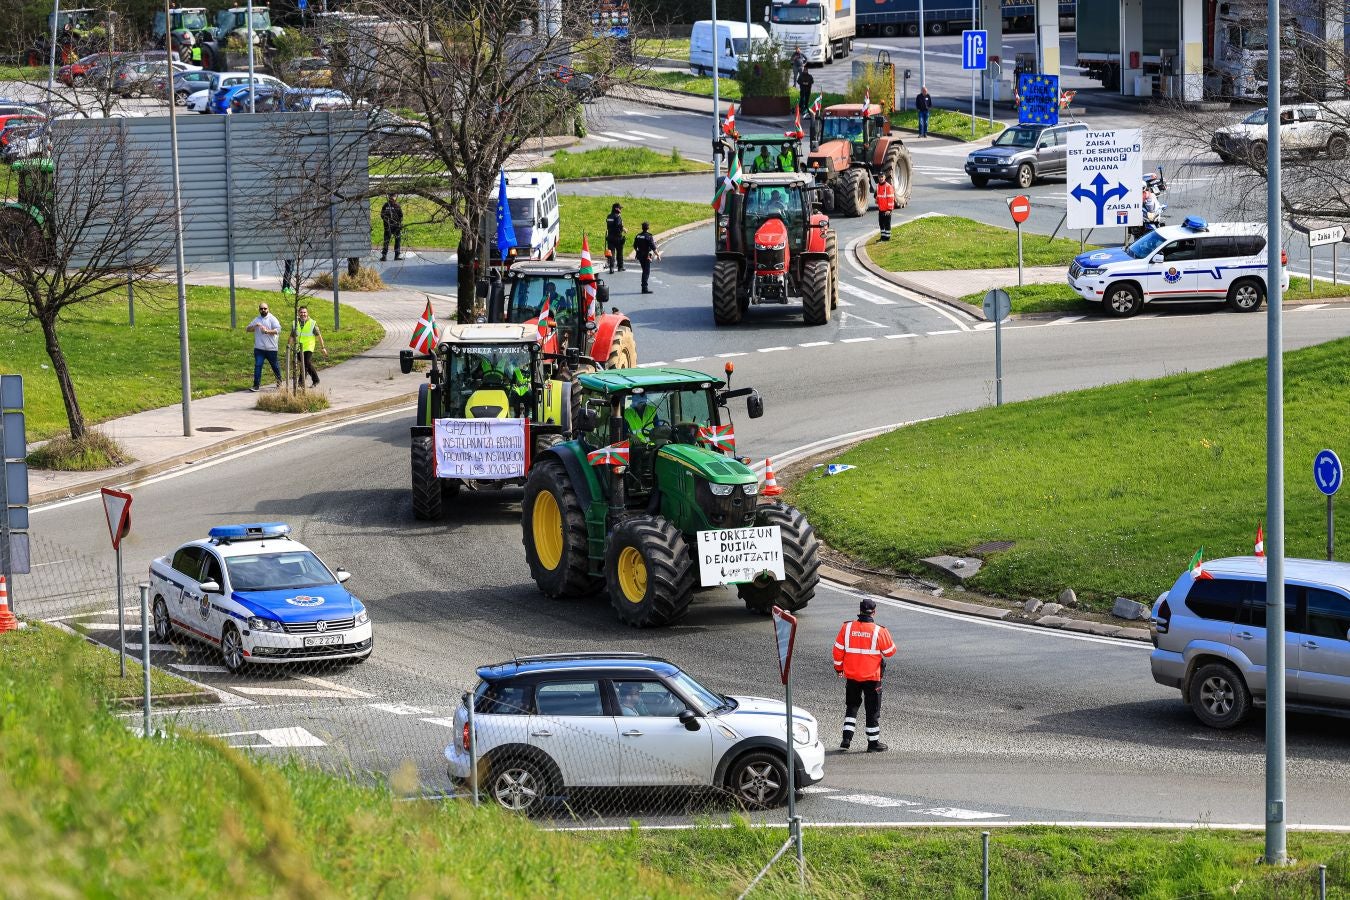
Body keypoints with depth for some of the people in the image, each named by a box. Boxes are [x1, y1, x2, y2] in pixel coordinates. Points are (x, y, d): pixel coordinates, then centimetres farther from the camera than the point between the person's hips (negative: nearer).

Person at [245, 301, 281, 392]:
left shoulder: (272, 319, -2)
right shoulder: (256, 319, 11)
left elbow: (278, 330, -13)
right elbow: (248, 329, 6)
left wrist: (268, 331, -26)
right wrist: (255, 326, -13)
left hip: (271, 348, -2)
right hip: (259, 348, 2)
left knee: (274, 365, 12)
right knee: (257, 366, -8)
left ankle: (279, 381, 35)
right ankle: (256, 385, -9)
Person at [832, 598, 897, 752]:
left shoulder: (847, 628, -6)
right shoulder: (879, 631, -15)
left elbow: (838, 650, 1)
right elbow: (890, 651, -4)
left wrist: (839, 667, 15)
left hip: (852, 675, 3)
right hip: (872, 676, -3)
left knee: (852, 706, 18)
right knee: (873, 710, 9)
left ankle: (846, 739, 9)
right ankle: (873, 742, 16)